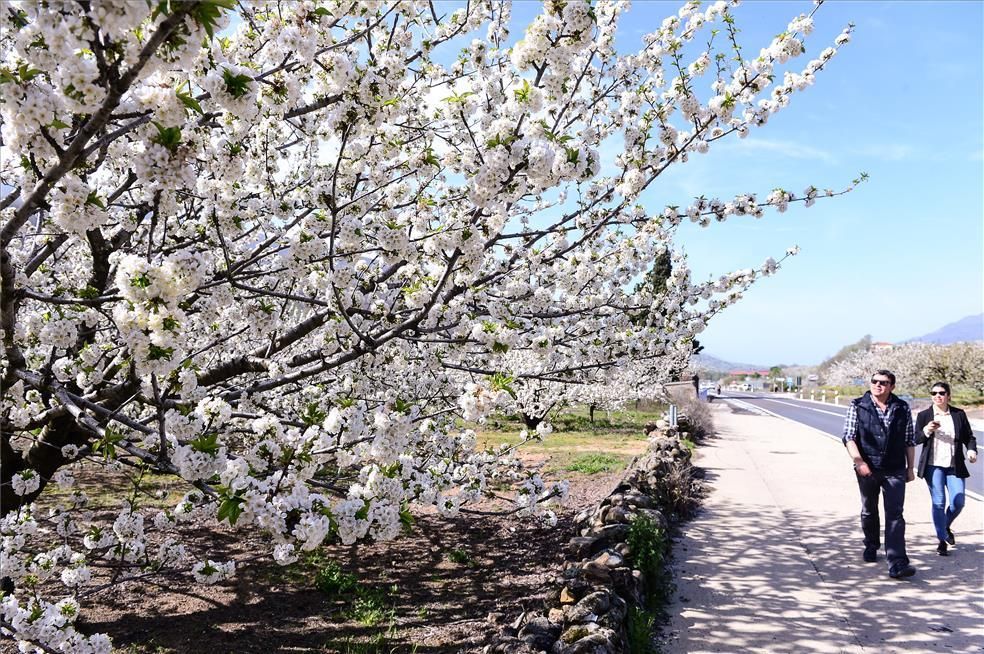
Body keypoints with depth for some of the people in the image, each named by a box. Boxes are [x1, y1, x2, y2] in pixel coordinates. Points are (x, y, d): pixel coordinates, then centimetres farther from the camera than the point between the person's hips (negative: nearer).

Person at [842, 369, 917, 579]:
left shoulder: (902, 408, 4)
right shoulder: (857, 406, -2)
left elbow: (910, 441, 11)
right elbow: (849, 437, -7)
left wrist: (910, 467, 10)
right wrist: (859, 461, -19)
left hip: (895, 471, 0)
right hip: (867, 469, 0)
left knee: (895, 515, -8)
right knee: (869, 512, 16)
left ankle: (897, 564, -12)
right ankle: (871, 547, 40)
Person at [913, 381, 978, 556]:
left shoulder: (959, 414, 7)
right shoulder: (924, 415, 4)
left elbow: (969, 436, 11)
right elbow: (916, 439, 4)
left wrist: (972, 450, -8)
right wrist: (927, 430, -15)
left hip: (954, 466, 2)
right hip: (933, 465, -1)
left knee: (958, 502, -2)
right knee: (938, 503, -7)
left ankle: (946, 527, 29)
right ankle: (942, 540, 3)